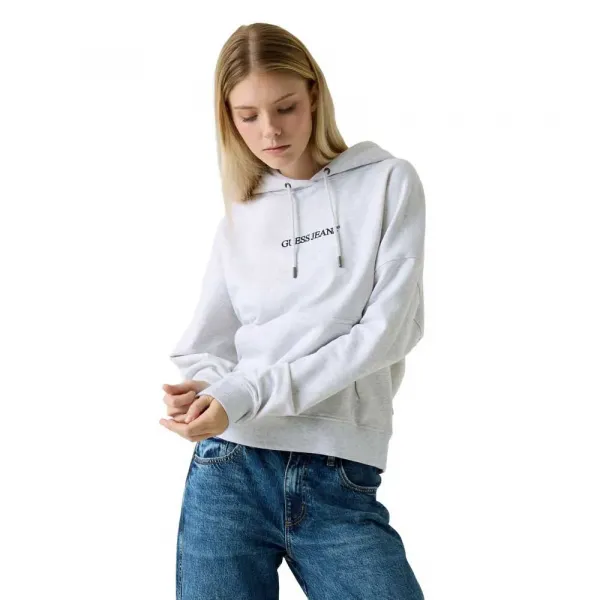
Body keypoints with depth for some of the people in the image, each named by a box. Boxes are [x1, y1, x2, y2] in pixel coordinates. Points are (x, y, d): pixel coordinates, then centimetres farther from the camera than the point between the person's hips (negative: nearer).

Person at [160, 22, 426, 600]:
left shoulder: (388, 182, 4)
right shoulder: (239, 216, 13)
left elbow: (389, 328, -6)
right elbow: (205, 346, 9)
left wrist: (250, 392, -13)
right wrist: (199, 392, -16)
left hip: (343, 481, -2)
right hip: (229, 471, 2)